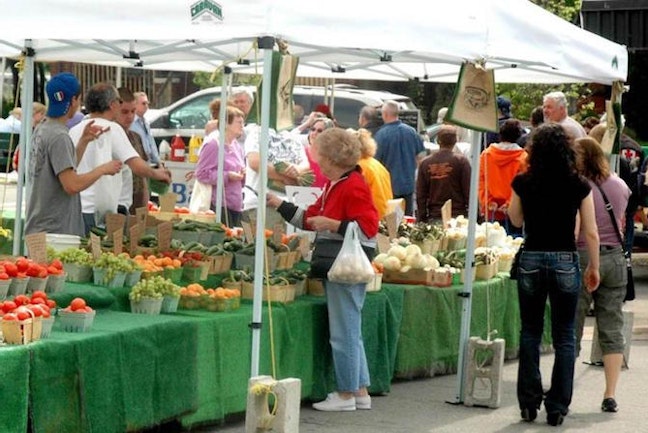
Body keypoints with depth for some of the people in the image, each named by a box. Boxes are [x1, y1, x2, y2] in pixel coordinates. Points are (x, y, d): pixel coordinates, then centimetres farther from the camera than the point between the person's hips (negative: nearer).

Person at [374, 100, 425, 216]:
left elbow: (375, 160, -11)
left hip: (389, 186, -4)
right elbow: (419, 156, 6)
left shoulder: (381, 135, -15)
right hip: (408, 184, 4)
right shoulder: (411, 131, -1)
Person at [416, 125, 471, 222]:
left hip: (434, 217, 3)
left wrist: (421, 219, 13)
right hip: (458, 217, -3)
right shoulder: (461, 160, -4)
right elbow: (468, 191, -4)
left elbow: (420, 195, 8)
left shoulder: (425, 163, 5)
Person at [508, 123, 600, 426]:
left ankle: (529, 402, 15)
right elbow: (590, 233, -3)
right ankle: (557, 406, 8)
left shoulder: (523, 183, -4)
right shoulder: (578, 186, -6)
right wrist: (594, 268, 8)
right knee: (564, 336, 8)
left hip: (531, 261, 1)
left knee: (530, 333, 14)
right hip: (565, 262, -1)